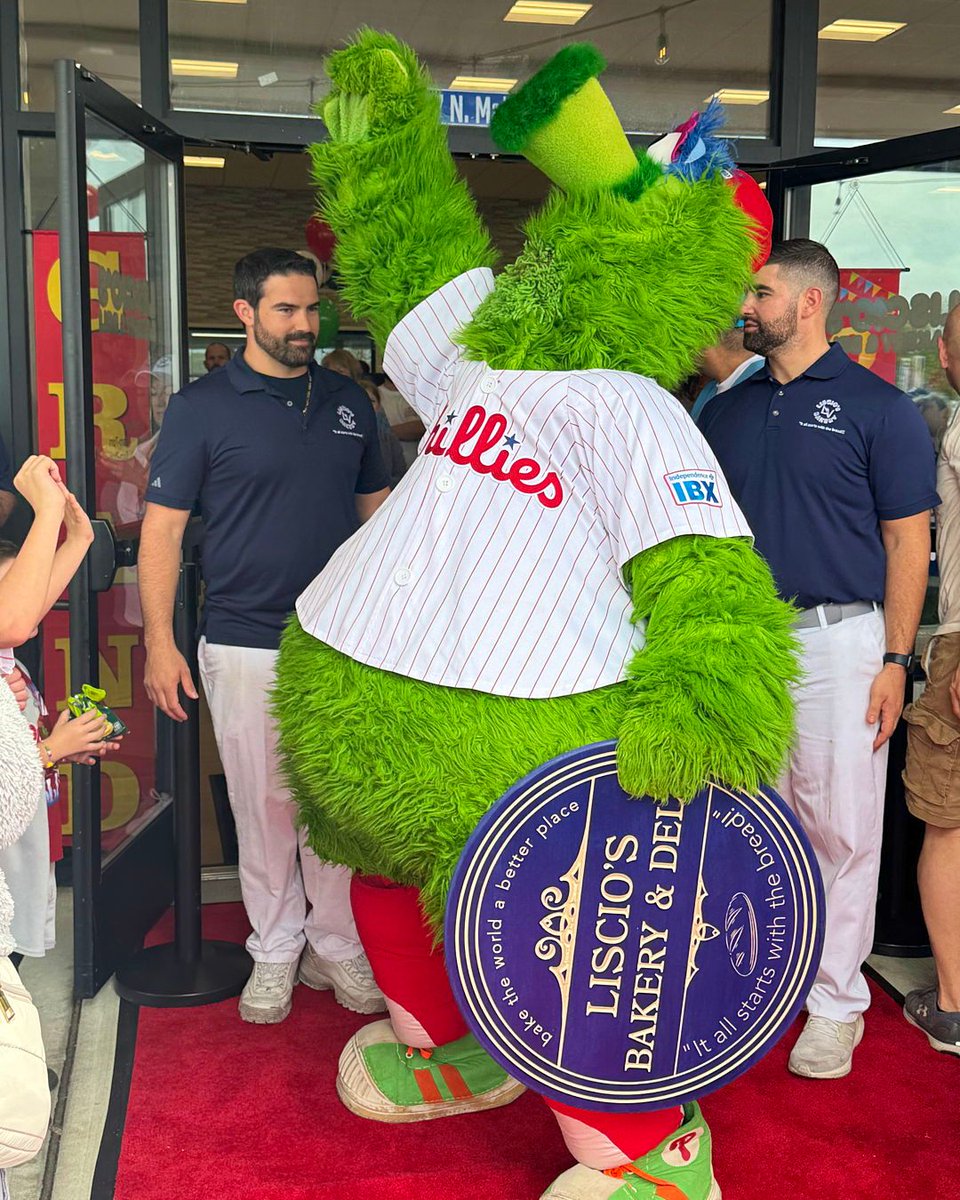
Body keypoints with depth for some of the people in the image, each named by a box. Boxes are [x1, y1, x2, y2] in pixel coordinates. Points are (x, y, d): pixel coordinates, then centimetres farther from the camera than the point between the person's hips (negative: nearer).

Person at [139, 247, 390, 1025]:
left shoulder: (348, 402, 8)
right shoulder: (202, 408, -3)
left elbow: (376, 508, 15)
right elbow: (163, 527, -3)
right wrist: (160, 641, -9)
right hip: (246, 647, -3)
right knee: (263, 809, 7)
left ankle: (337, 946, 24)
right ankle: (276, 951, 24)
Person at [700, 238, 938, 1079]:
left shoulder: (877, 407, -3)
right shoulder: (728, 411, 12)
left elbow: (907, 541, -4)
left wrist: (895, 660, -10)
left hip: (837, 639, -4)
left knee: (839, 827, 2)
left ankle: (835, 1002, 16)